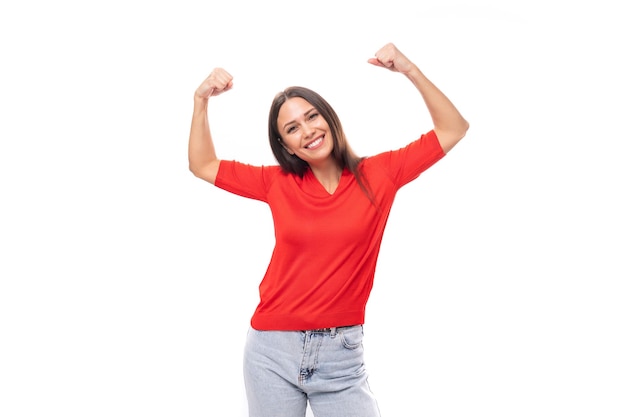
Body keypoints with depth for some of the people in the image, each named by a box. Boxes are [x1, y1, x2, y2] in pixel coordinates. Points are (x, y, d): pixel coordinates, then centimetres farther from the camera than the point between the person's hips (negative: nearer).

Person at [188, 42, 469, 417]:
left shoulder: (377, 175, -1)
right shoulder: (278, 184, 2)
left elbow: (453, 129, 1)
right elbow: (202, 166, 12)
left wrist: (410, 70, -7)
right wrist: (202, 101, 2)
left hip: (341, 354, -1)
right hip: (273, 350, 1)